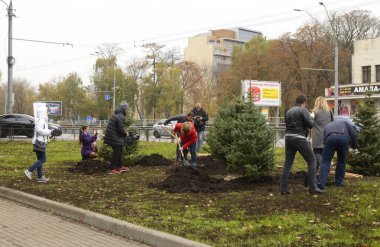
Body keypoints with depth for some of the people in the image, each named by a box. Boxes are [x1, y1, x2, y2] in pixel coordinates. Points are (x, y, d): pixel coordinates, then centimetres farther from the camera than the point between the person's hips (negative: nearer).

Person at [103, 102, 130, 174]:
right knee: (116, 152, -5)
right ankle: (112, 169, -3)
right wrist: (125, 134, -3)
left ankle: (119, 166, 31)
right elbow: (121, 129, -22)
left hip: (111, 136, 10)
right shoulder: (120, 117, -19)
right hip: (115, 138, -10)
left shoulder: (116, 115, 14)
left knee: (119, 151, 20)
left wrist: (123, 133, 14)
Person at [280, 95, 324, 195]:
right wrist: (311, 121, 11)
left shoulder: (288, 111, 17)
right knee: (312, 161, 2)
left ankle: (283, 188, 3)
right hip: (299, 138, -7)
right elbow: (311, 124, -11)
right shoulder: (303, 110, -5)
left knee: (287, 163, 9)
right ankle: (312, 187, -3)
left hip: (288, 137, 7)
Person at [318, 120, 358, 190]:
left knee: (325, 162, 6)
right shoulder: (344, 123, 40)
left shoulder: (327, 126, 43)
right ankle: (339, 182, 27)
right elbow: (353, 134, 19)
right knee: (342, 161, 20)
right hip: (344, 138, 0)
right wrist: (355, 147, 19)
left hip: (330, 138, 0)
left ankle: (321, 183, -4)